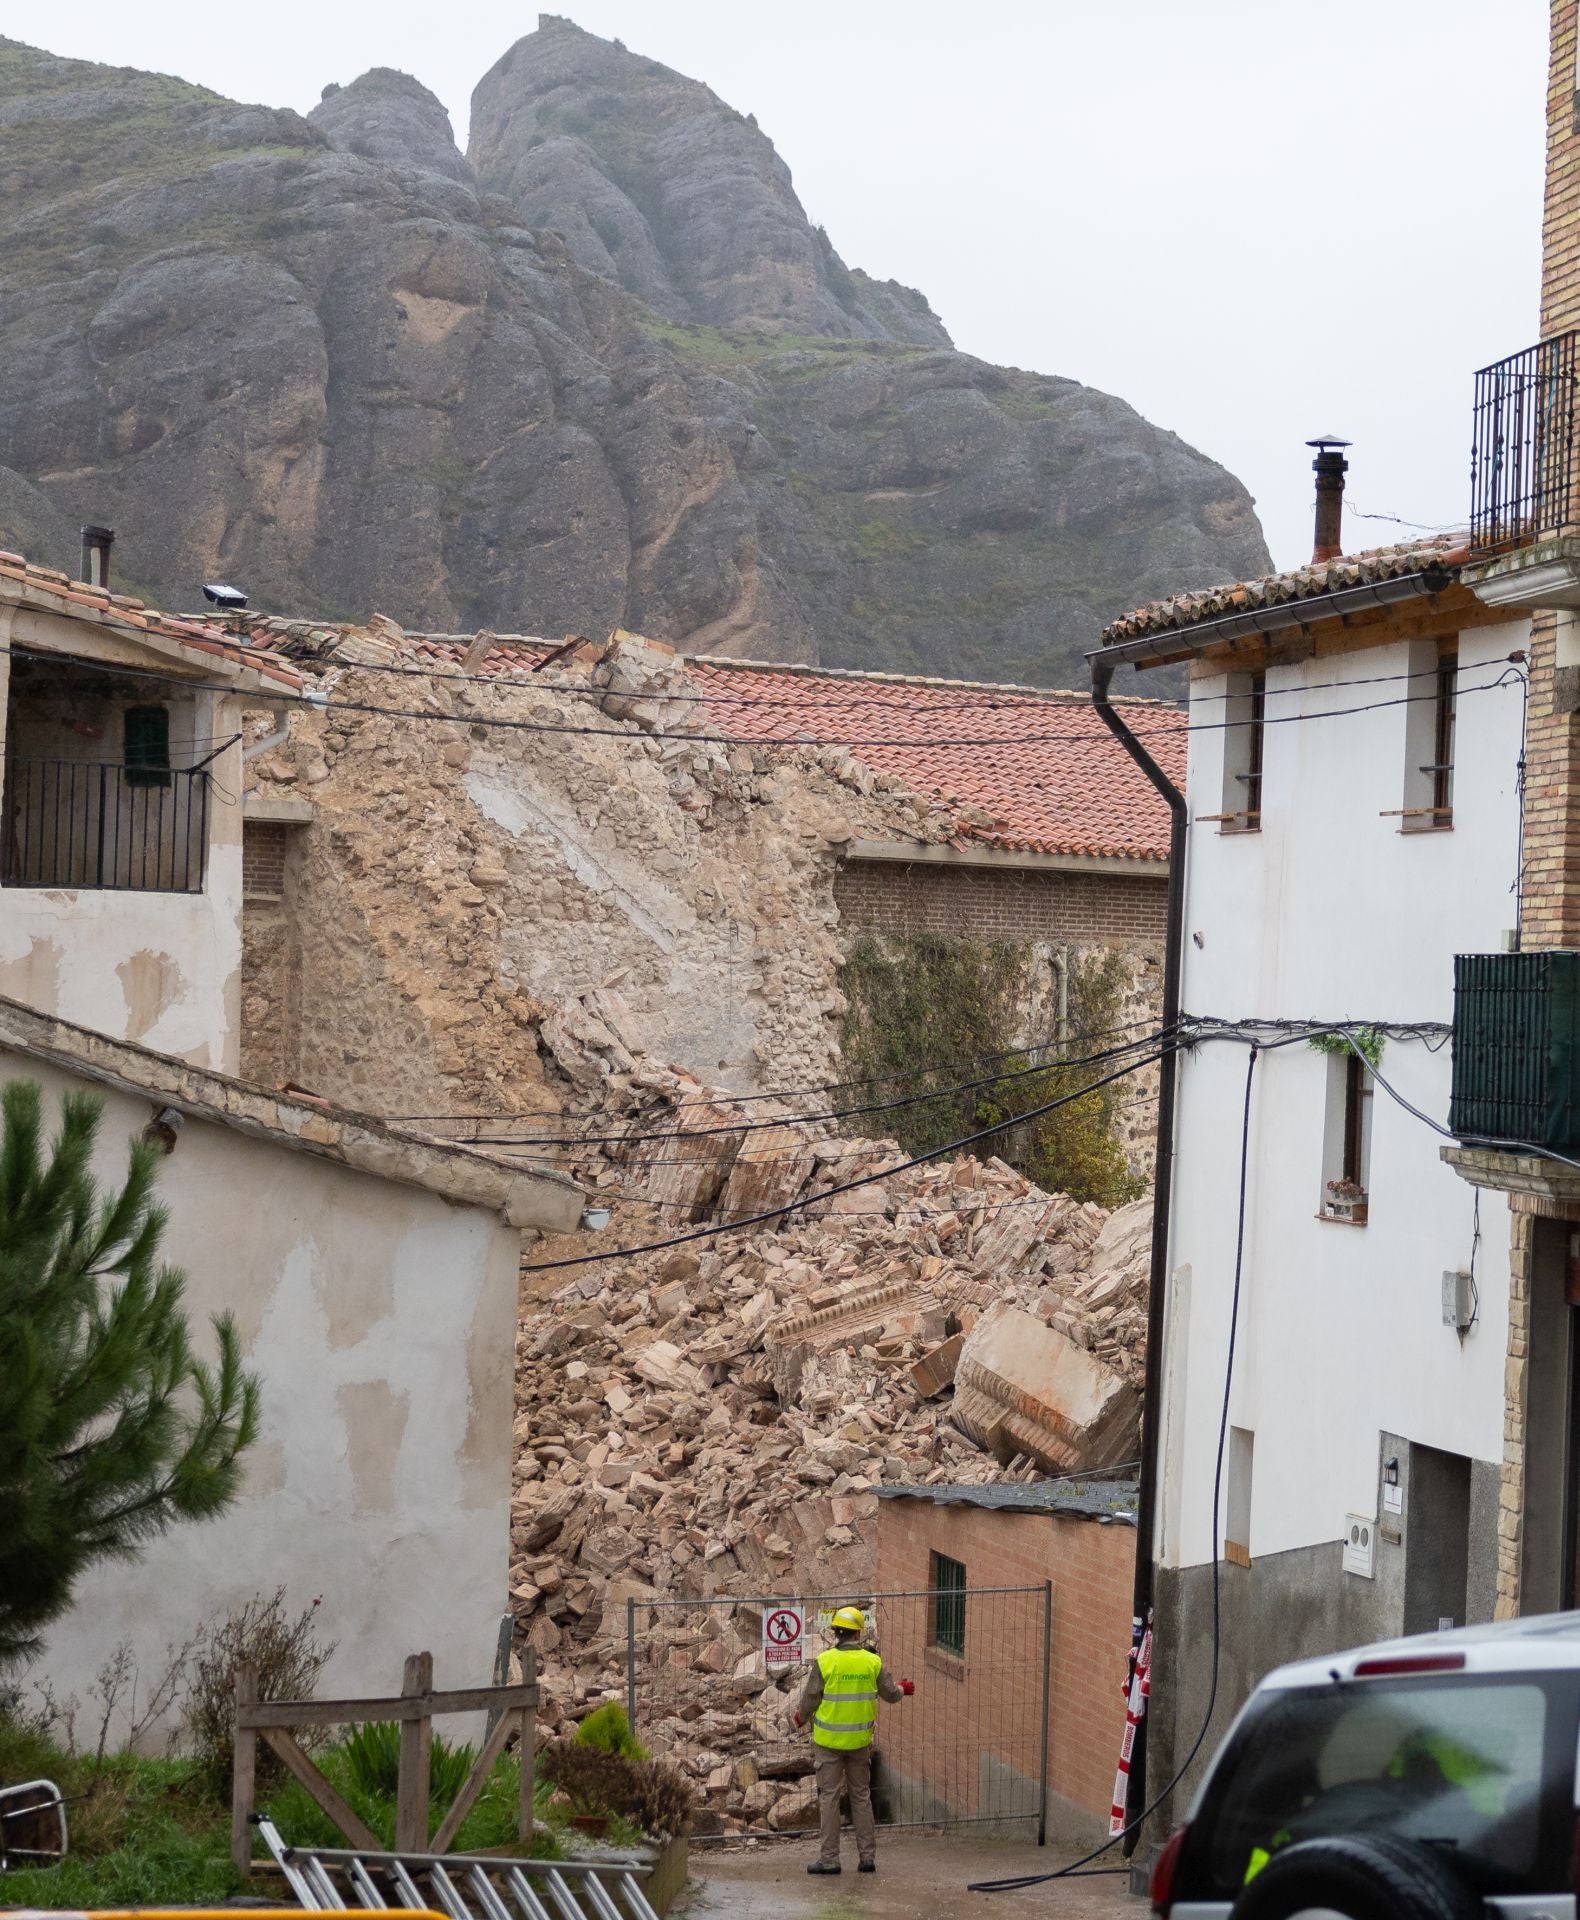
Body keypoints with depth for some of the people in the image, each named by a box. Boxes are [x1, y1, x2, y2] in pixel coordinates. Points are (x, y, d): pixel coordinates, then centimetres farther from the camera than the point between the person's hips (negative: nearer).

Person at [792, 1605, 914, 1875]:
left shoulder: (824, 1661, -13)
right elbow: (890, 1694, 5)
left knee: (829, 1797, 4)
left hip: (829, 1740, -3)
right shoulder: (872, 1662, -5)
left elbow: (810, 1698, -8)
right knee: (861, 1796, 13)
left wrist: (801, 1717, 14)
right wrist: (903, 1688, 29)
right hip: (860, 1740, 3)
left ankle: (829, 1858, 4)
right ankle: (867, 1857, 15)